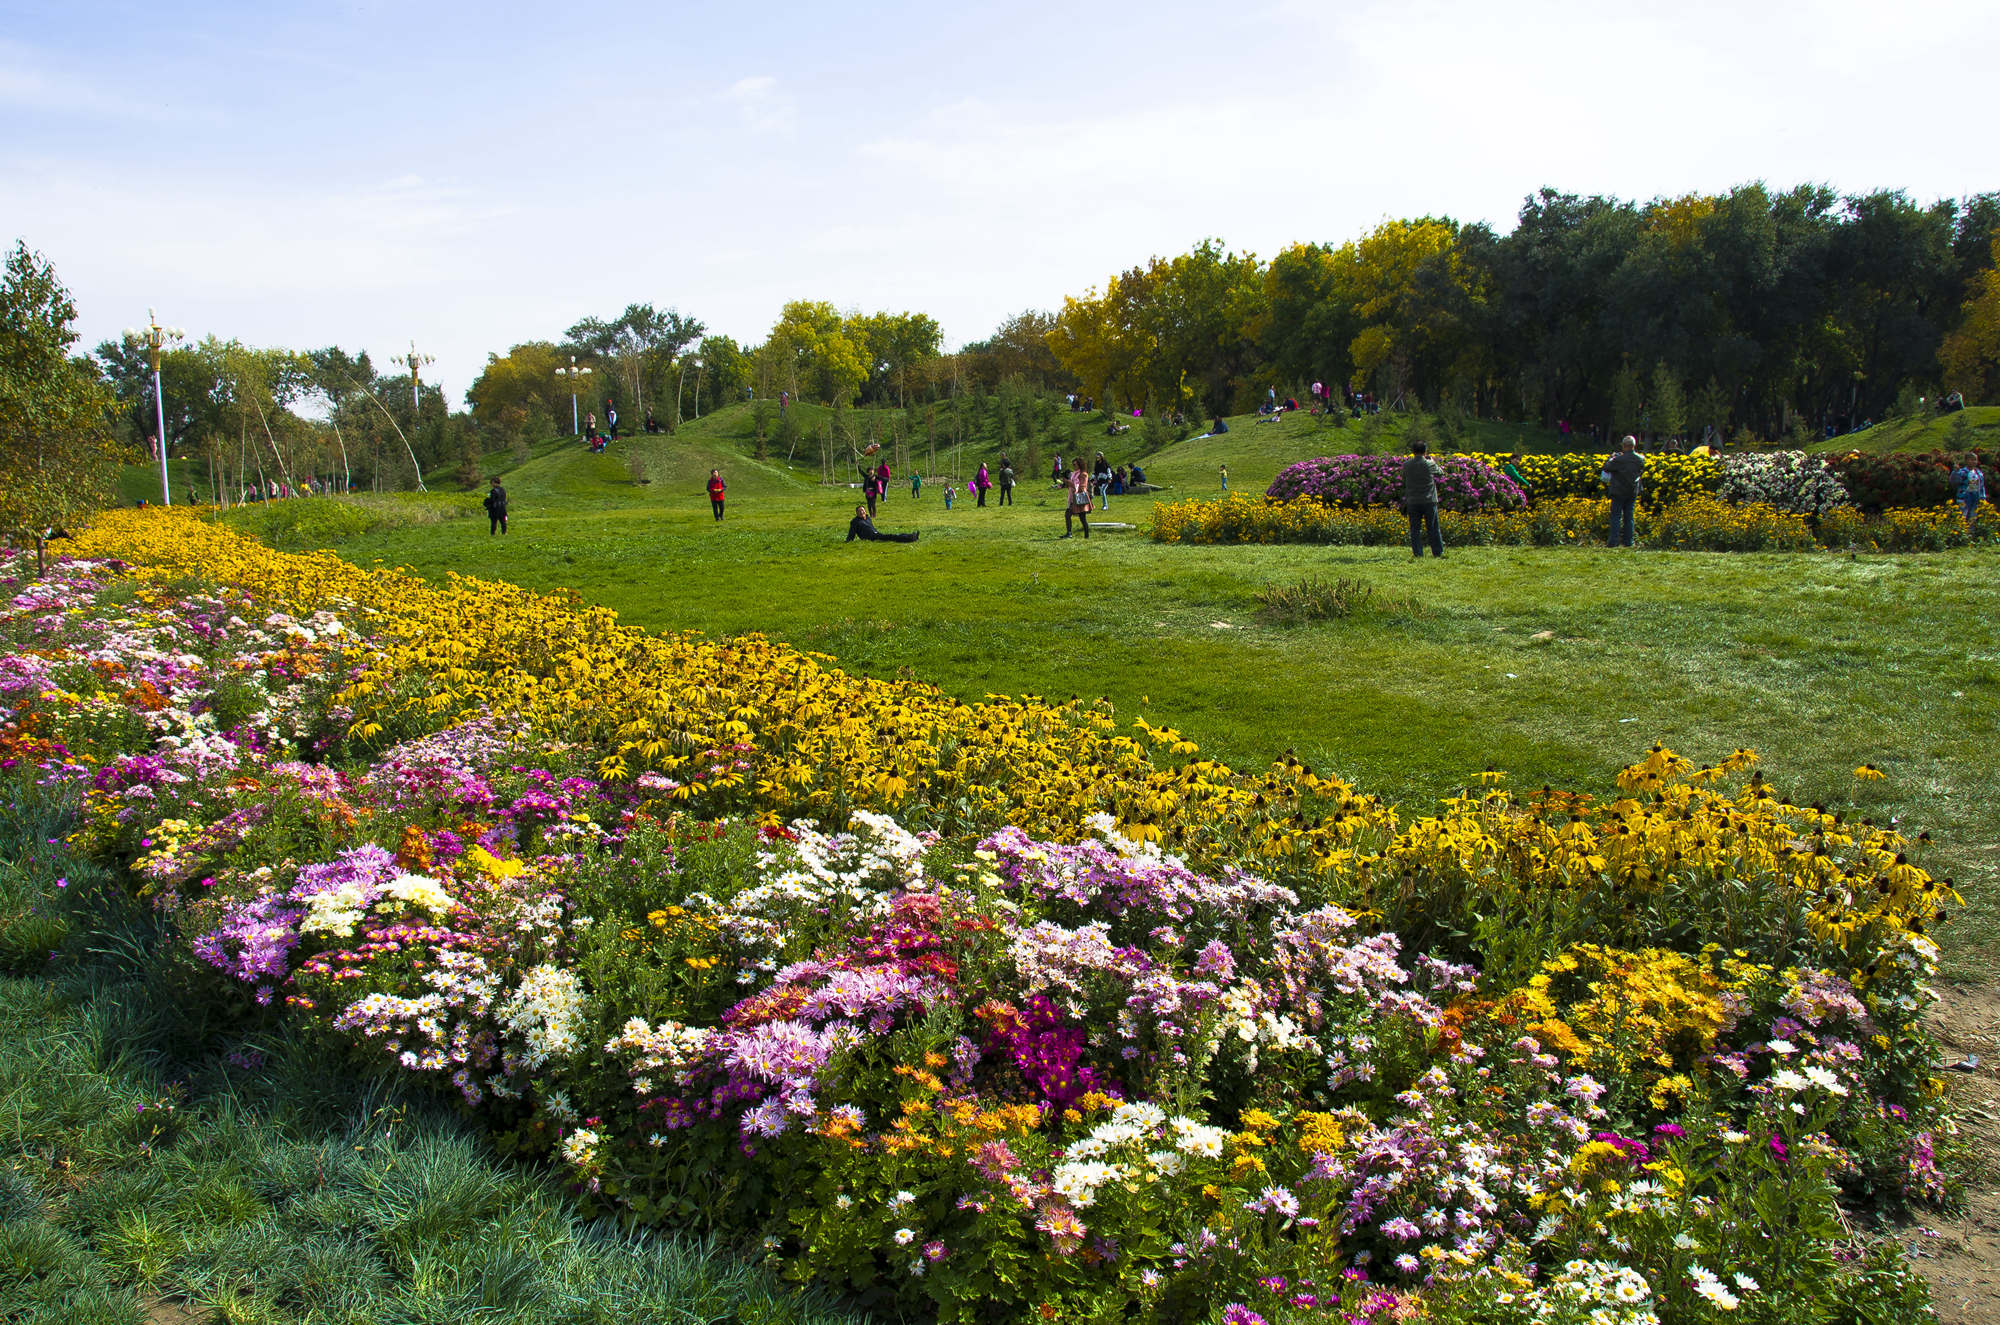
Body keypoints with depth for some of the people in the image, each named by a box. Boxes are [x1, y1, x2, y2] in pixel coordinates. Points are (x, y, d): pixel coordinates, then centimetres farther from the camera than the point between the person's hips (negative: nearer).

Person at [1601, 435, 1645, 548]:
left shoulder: (1619, 459, -19)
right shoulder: (1640, 459, -2)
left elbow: (1606, 468, -10)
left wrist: (1612, 458, 7)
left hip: (1619, 492, -5)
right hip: (1633, 492, 5)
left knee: (1616, 517, 1)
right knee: (1629, 517, 11)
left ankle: (1614, 542, -4)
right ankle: (1628, 541, 11)